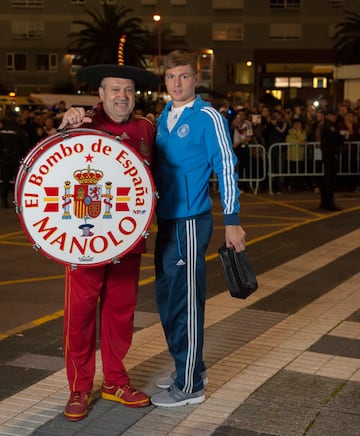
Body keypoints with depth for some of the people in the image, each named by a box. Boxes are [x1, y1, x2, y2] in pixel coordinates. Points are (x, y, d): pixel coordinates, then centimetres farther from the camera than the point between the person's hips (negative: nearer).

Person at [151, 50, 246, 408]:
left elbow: (226, 168, -10)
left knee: (186, 301, -2)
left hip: (190, 220, -8)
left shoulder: (208, 117, -8)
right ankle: (188, 367, 31)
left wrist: (232, 221, -13)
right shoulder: (162, 118, 13)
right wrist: (154, 212, 13)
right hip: (166, 219, 8)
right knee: (167, 298, 15)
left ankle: (190, 385, 9)